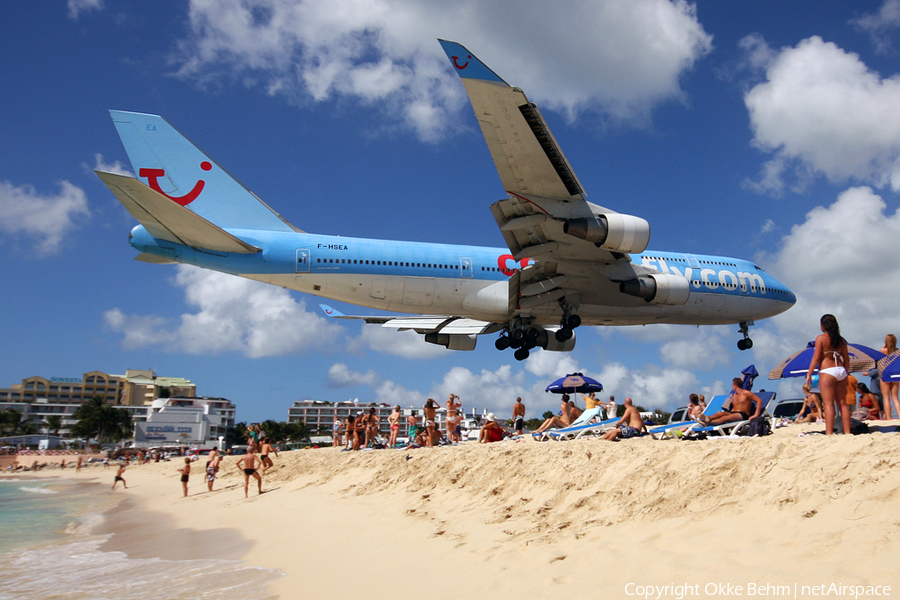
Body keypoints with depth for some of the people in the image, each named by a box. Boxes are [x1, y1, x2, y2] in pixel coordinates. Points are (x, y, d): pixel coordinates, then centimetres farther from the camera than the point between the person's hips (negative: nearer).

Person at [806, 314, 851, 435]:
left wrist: (809, 374, -5)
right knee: (842, 403, 10)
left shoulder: (821, 338, -4)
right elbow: (846, 359, 13)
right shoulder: (841, 340, 11)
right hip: (841, 371, 6)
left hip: (827, 372, -6)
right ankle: (847, 432, 10)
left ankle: (829, 433, -12)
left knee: (828, 403, -7)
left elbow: (816, 358, -9)